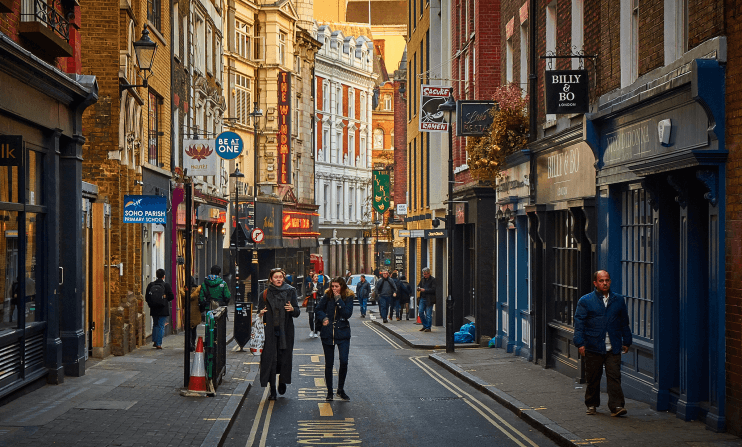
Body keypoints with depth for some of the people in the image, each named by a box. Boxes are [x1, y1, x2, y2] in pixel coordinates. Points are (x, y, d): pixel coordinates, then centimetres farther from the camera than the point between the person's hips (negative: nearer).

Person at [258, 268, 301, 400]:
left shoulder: (290, 292, 5)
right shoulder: (265, 294, 6)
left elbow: (297, 312, 5)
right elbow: (260, 312, 9)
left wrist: (292, 309, -17)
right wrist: (261, 313, -14)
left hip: (285, 331, 0)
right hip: (270, 331, 0)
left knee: (284, 358, 2)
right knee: (270, 359, -5)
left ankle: (282, 380, 31)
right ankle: (272, 390, 0)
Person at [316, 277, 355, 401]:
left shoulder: (348, 297, -4)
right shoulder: (328, 296, 0)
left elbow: (348, 314, -15)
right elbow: (319, 309, 12)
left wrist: (339, 300, -19)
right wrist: (324, 318, -7)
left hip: (342, 333, -1)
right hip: (327, 333, 2)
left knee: (344, 361, -11)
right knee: (329, 364, 6)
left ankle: (341, 390, 9)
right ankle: (329, 392, 17)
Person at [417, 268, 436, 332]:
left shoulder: (433, 280, -8)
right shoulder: (423, 279, 13)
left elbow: (433, 289, -16)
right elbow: (419, 285, 22)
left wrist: (424, 290, -18)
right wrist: (419, 288, -2)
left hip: (429, 299, -7)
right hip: (422, 298, 7)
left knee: (428, 314, -3)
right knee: (420, 312, 3)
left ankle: (428, 327, 7)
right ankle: (425, 325, 18)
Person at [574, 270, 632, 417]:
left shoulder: (618, 300, 10)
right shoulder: (585, 301, 1)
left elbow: (624, 322, 18)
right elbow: (579, 323, 0)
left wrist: (626, 341, 17)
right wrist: (580, 343, -6)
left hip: (613, 348, 1)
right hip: (593, 348, -1)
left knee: (614, 377, -6)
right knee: (593, 378, 7)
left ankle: (616, 406, -6)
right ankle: (592, 404, 22)